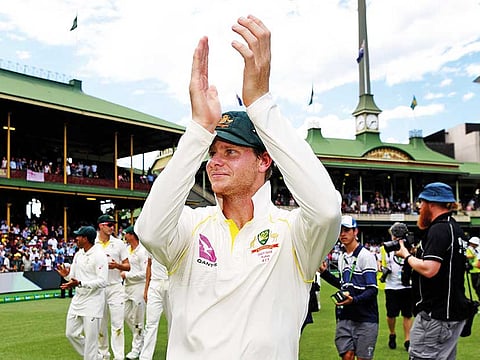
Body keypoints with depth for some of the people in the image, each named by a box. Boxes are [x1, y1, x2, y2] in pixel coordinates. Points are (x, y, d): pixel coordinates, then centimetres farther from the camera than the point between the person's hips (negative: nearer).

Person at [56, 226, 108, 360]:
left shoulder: (99, 255, -15)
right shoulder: (78, 254, 11)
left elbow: (102, 281, -22)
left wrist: (80, 283, -30)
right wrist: (66, 275, -6)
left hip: (92, 302, -9)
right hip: (77, 300, 9)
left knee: (90, 339, -4)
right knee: (71, 334, 13)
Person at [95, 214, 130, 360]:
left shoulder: (119, 243, 4)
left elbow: (127, 266, 4)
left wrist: (117, 265, -15)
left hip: (115, 287, -1)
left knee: (117, 324, -5)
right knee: (100, 324, 10)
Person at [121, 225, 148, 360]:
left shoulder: (142, 251, -15)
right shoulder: (126, 249, 11)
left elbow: (145, 273, -19)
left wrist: (126, 274, -15)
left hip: (138, 287, -9)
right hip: (127, 286, 9)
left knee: (137, 319, -1)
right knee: (127, 316, 14)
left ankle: (136, 348, 9)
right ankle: (141, 339, 30)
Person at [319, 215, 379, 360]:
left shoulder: (366, 256, -10)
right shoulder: (342, 257, 14)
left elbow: (372, 290, -15)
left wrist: (354, 300, -29)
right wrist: (325, 273, 14)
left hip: (365, 319, -6)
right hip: (344, 317, 6)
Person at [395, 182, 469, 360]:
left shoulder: (438, 230, -16)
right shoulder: (453, 227, 16)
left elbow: (429, 269, -24)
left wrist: (406, 255, -9)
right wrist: (417, 252, 13)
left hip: (436, 315, -11)